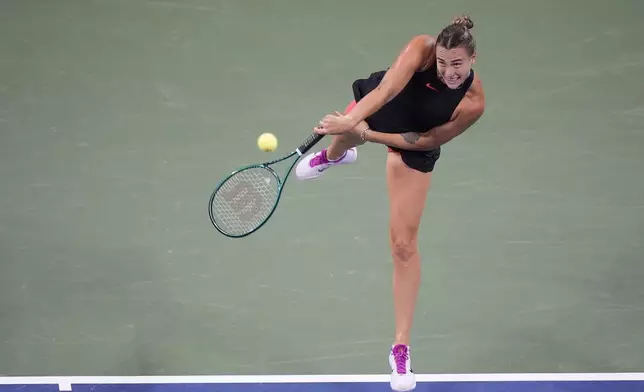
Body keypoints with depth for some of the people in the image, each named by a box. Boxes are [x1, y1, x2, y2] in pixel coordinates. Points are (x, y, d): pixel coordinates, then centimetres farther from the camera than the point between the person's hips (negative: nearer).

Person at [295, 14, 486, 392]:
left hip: (413, 143, -2)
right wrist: (350, 122, -61)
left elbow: (426, 141, -24)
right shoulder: (421, 48, -33)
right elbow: (387, 88, -46)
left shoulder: (473, 103, -32)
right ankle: (334, 155, 59)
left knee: (404, 243, -4)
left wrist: (367, 133, -28)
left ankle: (402, 348, 5)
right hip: (375, 103, 2)